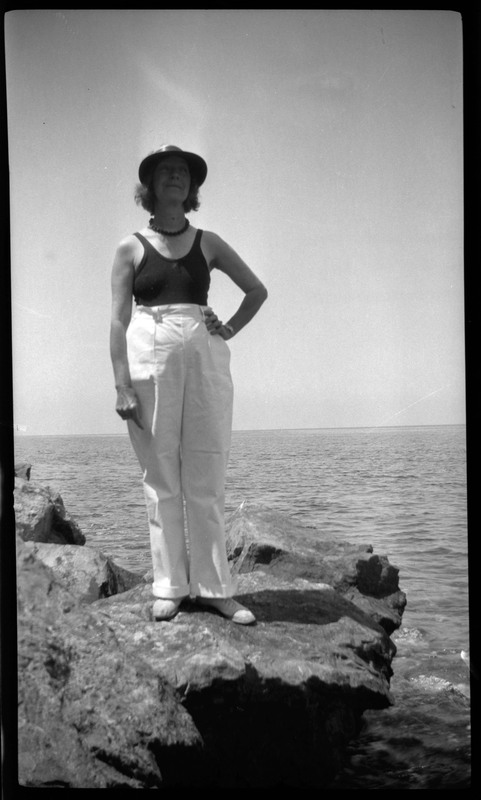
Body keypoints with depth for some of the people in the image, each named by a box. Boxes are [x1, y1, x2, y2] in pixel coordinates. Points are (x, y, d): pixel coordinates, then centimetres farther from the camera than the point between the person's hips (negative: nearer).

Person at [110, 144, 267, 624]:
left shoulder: (208, 243, 12)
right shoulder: (131, 247, 7)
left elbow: (257, 290, 22)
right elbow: (118, 320, 1)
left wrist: (230, 329, 7)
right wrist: (122, 385, -8)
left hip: (205, 357, 2)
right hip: (149, 357, -1)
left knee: (206, 478, 1)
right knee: (161, 480, 1)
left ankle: (213, 587, 7)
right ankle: (170, 587, 10)